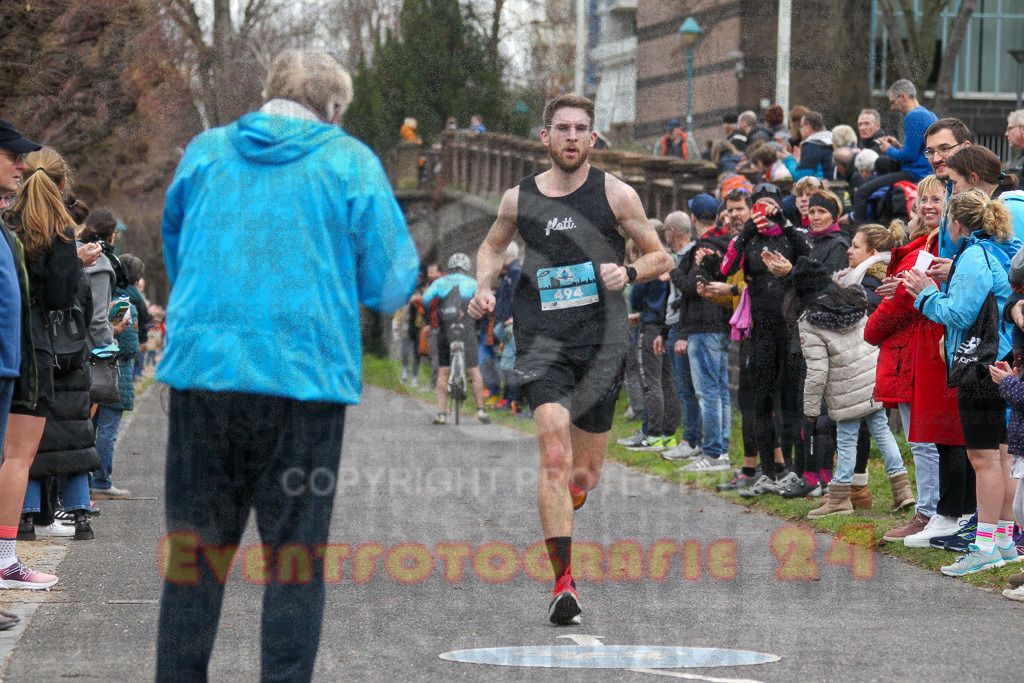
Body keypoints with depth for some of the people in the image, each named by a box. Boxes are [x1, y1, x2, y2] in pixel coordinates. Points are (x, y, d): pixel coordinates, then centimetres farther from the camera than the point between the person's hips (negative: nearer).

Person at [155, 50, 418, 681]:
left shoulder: (206, 151, 12)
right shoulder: (350, 161, 2)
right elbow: (392, 286, 2)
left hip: (201, 367, 3)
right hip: (307, 379, -3)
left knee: (196, 552, 9)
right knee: (296, 556, 4)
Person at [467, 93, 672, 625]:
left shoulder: (616, 194, 1)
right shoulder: (519, 198, 6)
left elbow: (661, 258, 8)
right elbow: (492, 246, 25)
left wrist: (629, 272, -13)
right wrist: (484, 286, 6)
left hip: (602, 341, 1)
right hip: (541, 338, -1)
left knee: (585, 475, 8)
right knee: (555, 455, -19)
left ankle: (563, 506, 46)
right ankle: (563, 582, -20)